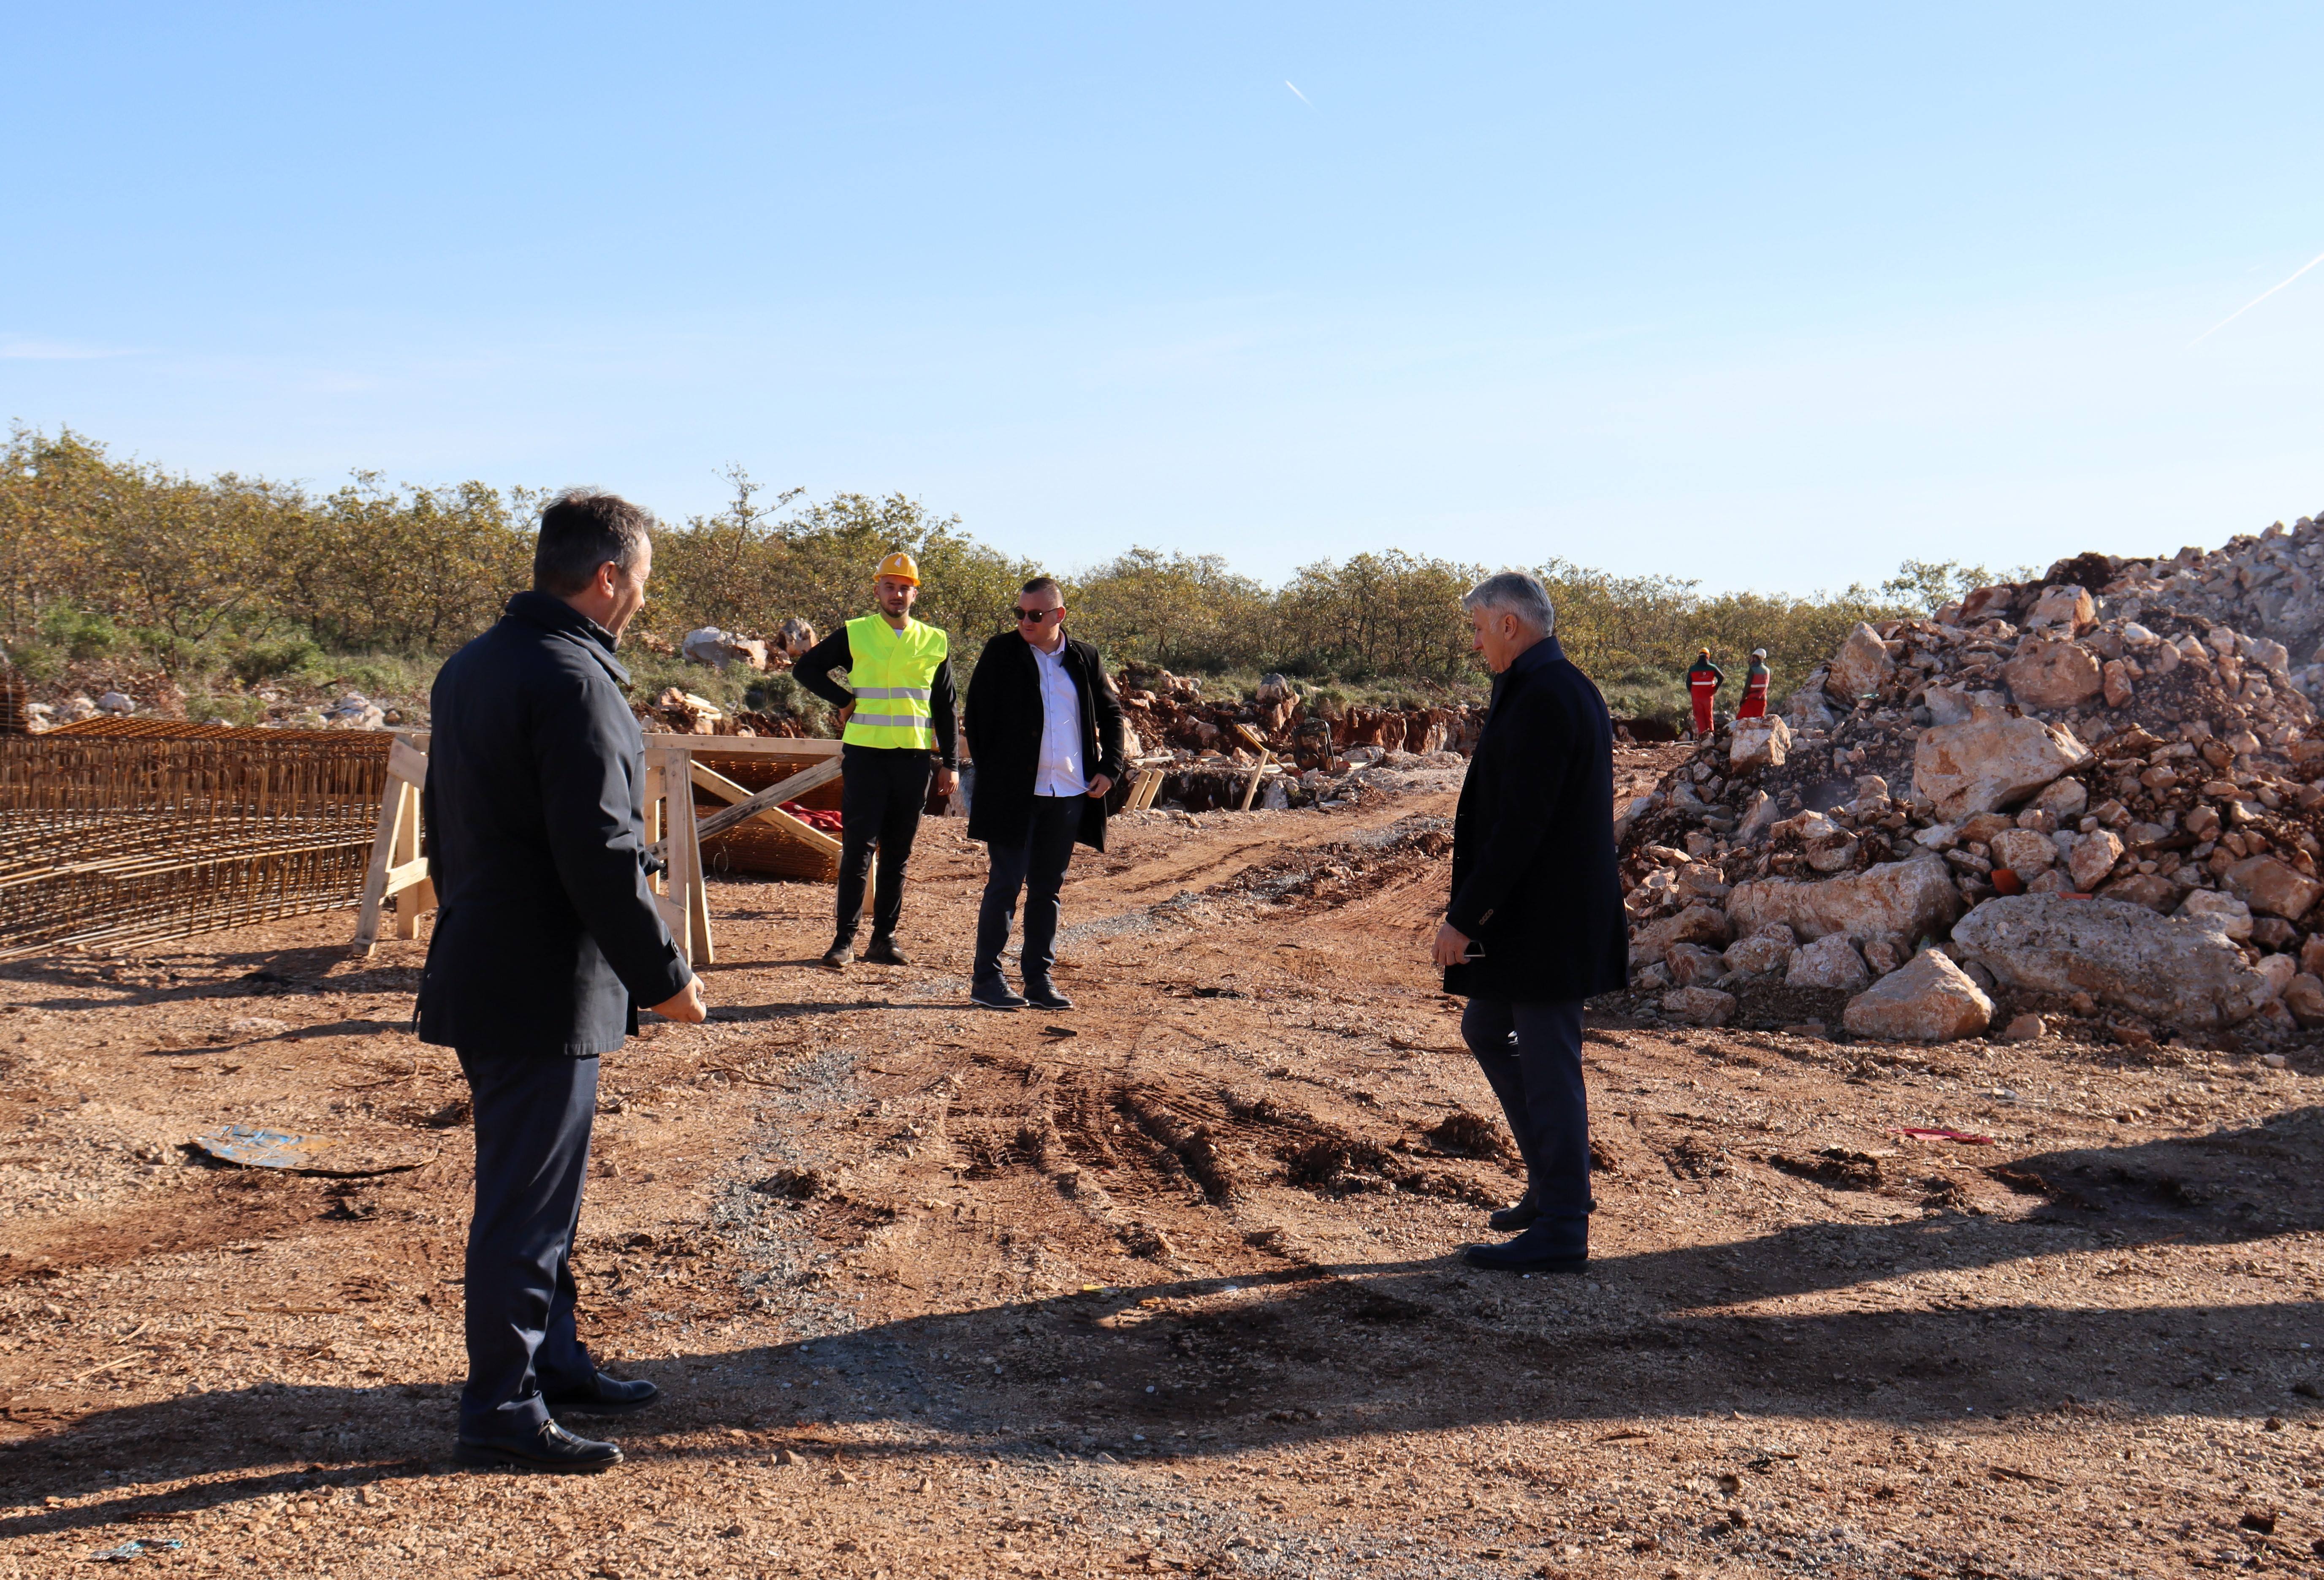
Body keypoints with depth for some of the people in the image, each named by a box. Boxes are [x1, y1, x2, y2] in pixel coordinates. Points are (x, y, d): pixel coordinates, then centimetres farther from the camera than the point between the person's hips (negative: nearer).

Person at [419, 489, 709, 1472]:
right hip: (547, 988, -10)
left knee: (532, 1188, 20)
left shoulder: (470, 666, 11)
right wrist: (663, 977, -15)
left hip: (480, 971, 10)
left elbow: (441, 823, 19)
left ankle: (552, 1361, 33)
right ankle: (502, 1409, 10)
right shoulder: (572, 680, -20)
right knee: (527, 1199, 0)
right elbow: (600, 855, -23)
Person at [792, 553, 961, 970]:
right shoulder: (854, 635, 4)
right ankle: (845, 938, 0)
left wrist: (950, 763, 6)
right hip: (865, 752, -2)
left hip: (914, 757, 2)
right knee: (858, 848, -4)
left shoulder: (935, 643, 9)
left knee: (898, 852, 6)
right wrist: (843, 700, -3)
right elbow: (806, 668, 8)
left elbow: (945, 708, 11)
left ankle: (885, 938, 13)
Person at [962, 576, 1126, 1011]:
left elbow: (1111, 714, 17)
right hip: (1013, 791, -3)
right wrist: (989, 772, -3)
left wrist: (1110, 768, 6)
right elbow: (977, 715, 2)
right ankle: (986, 978, 6)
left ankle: (1039, 978, 18)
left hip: (1069, 794, 3)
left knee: (1048, 888, 10)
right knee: (1006, 884, -2)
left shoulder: (1086, 659, 8)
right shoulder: (1001, 653, 0)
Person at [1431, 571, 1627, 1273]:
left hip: (1545, 920, -11)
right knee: (1486, 1031, 21)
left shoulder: (1542, 699, -20)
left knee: (1548, 1065, -2)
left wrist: (1462, 917, -20)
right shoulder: (1568, 689, 14)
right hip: (1533, 919, 11)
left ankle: (1561, 1228, 8)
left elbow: (1519, 825, -24)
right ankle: (1554, 1183, 29)